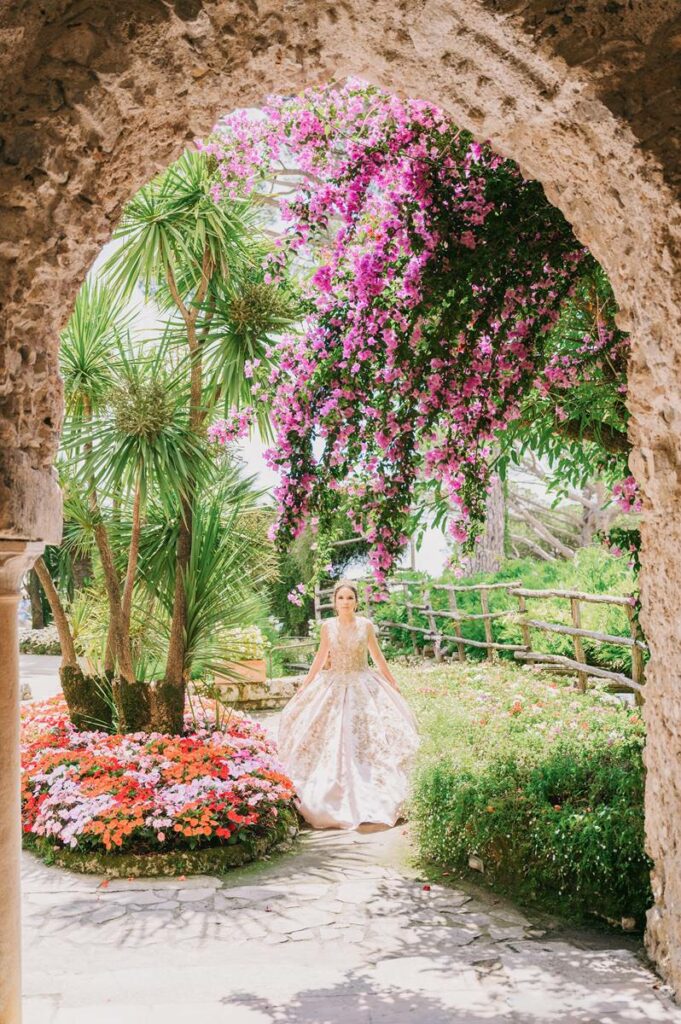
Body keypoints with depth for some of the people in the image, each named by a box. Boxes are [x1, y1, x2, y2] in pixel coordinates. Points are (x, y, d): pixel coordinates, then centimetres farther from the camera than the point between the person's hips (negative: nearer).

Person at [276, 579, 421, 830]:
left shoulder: (366, 625, -3)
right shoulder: (327, 626, -2)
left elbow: (377, 656, 6)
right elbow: (321, 658, 8)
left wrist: (393, 684, 9)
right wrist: (303, 687, 10)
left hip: (363, 686, -1)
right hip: (334, 685, 1)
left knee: (366, 737, -3)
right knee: (331, 741, 1)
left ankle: (370, 796, 9)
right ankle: (333, 797, 12)